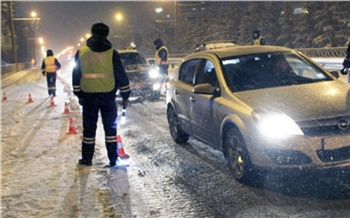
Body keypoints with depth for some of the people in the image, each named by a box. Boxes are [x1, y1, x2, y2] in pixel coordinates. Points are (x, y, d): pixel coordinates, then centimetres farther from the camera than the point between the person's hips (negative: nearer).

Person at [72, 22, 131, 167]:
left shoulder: (81, 52, 3)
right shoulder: (111, 53, -4)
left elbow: (76, 75, 8)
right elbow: (121, 75, -3)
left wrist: (79, 95, 16)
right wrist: (125, 96, 5)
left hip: (88, 95, 2)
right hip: (107, 94, -1)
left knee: (89, 127, 10)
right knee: (110, 126, 6)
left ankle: (87, 158, 15)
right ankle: (113, 159, 6)